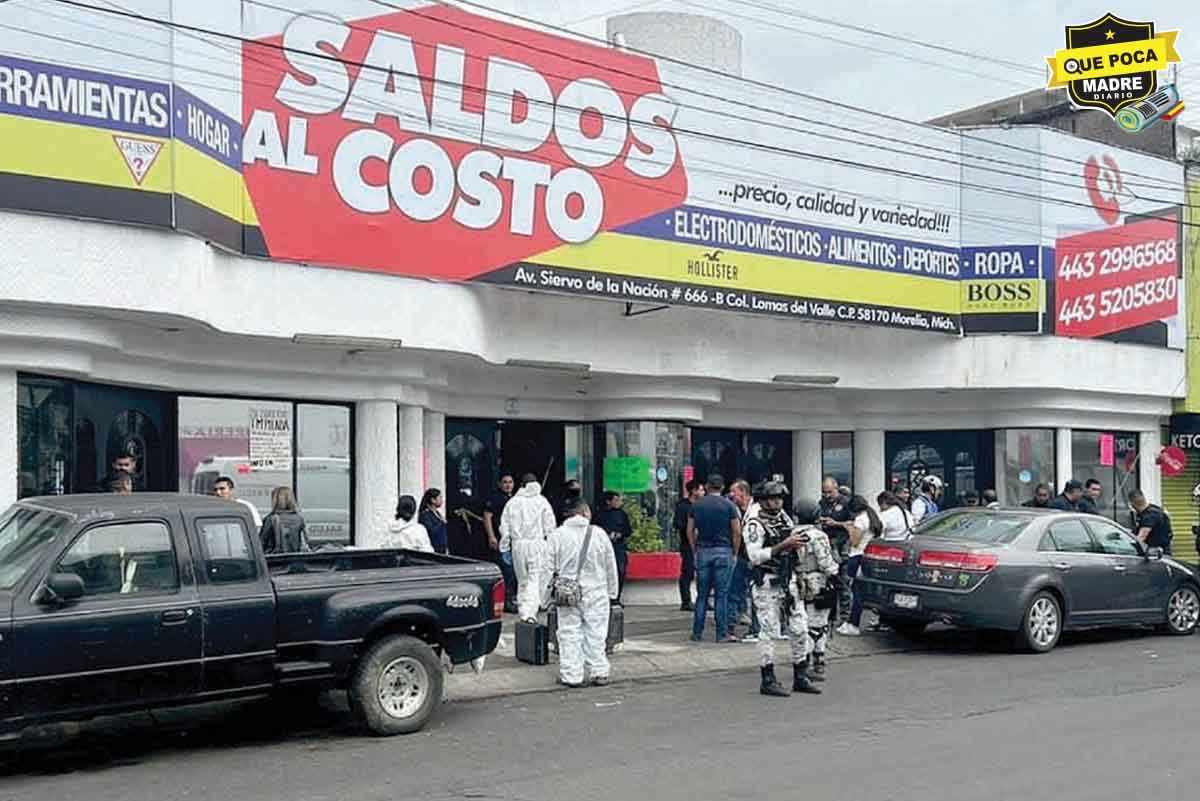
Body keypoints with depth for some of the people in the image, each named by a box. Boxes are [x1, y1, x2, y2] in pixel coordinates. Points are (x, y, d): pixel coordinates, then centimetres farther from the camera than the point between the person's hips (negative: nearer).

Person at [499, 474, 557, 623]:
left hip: (518, 544, 3)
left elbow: (505, 528, 8)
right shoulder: (541, 501, -1)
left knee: (522, 579, 15)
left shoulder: (512, 503, 7)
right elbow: (550, 526, -2)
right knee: (536, 579, -4)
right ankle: (531, 611, -17)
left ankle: (523, 610, 18)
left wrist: (504, 547, 15)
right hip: (537, 543, -3)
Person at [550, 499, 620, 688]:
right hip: (595, 591, 0)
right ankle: (598, 672, 12)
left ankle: (571, 675, 5)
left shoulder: (558, 535, -3)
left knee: (569, 633, 5)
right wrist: (612, 592, 15)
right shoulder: (599, 533, -3)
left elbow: (550, 567, -1)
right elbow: (610, 566, 4)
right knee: (595, 633, 8)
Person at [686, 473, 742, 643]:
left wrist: (695, 551, 13)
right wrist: (734, 553, 4)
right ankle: (722, 634, 0)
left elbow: (690, 531, 7)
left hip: (702, 552, 3)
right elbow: (737, 532, -5)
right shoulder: (728, 505, -2)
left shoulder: (697, 504, 6)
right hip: (723, 551, -2)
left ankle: (697, 633, 10)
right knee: (722, 594, -1)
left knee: (701, 594, 8)